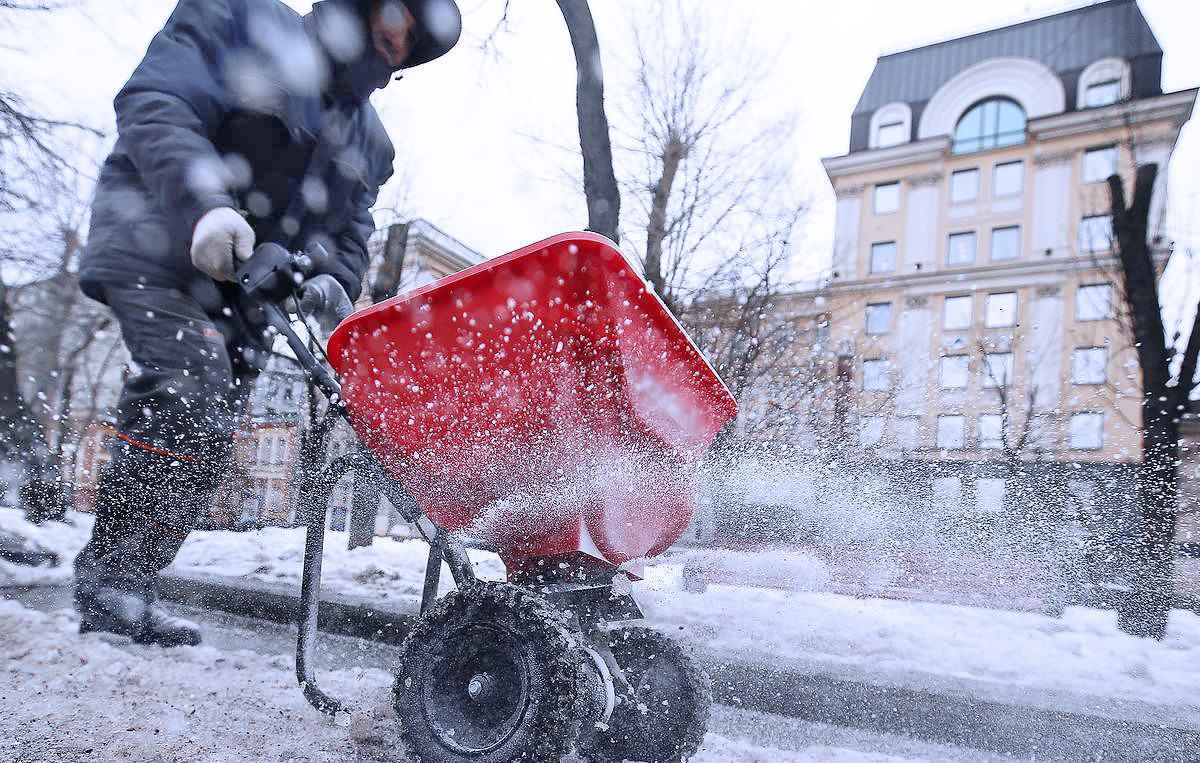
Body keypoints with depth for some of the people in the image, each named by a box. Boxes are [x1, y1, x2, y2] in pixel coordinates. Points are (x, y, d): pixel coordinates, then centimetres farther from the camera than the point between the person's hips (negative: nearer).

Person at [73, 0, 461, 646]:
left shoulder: (369, 144, 17)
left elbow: (346, 235, 13)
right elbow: (155, 106, -13)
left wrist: (331, 280, -11)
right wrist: (204, 203, -31)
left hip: (246, 291, 6)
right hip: (161, 252, -6)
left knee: (206, 445, 2)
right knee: (188, 393, -23)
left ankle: (129, 593, 13)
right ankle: (108, 583, -11)